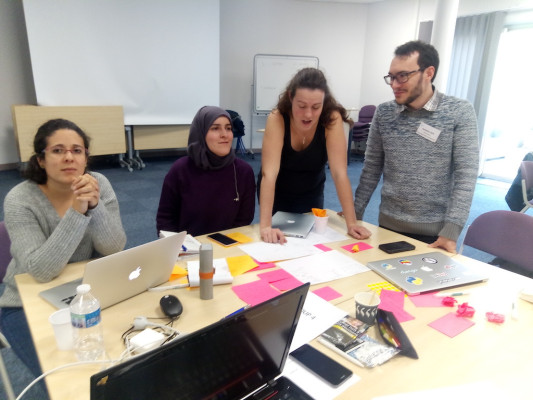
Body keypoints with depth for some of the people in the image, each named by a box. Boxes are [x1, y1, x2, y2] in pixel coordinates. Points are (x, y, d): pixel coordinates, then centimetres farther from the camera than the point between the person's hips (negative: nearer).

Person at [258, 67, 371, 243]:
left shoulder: (332, 119, -25)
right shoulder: (277, 119, -30)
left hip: (311, 193, 1)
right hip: (277, 193, -1)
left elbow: (339, 173, -27)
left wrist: (351, 222, -32)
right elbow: (269, 173, -37)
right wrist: (265, 226, -45)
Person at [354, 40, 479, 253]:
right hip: (389, 224, 3)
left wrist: (451, 231, -18)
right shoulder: (383, 113, -1)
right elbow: (371, 168, 5)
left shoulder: (460, 112, -9)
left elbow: (466, 175, -12)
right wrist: (355, 213, 2)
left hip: (435, 229, -2)